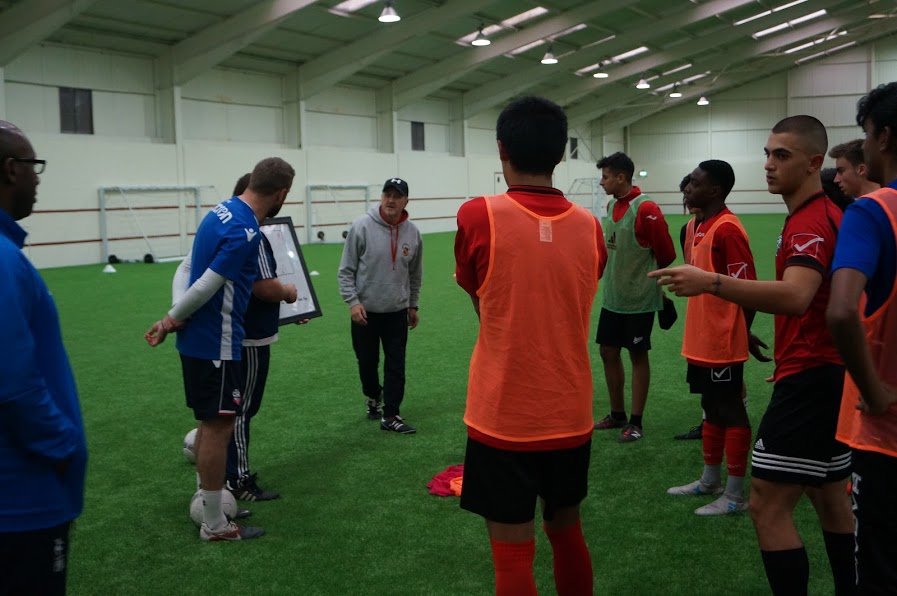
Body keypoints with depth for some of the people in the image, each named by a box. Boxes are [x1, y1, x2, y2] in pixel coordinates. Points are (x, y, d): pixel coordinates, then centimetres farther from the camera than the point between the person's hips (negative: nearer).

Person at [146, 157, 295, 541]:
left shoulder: (222, 210, 6)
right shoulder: (246, 231, -22)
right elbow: (206, 286, -21)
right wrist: (171, 320, -8)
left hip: (197, 339, 9)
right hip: (217, 345, -9)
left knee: (211, 422, 19)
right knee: (219, 426, 0)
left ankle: (206, 498, 32)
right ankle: (214, 525, 10)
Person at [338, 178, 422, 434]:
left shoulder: (412, 232, -2)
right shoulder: (362, 226, -13)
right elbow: (346, 270, -8)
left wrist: (413, 305, 14)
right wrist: (353, 301, -15)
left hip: (398, 311, 2)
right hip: (366, 310, -2)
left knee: (396, 365, 1)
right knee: (367, 361, 12)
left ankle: (391, 415, 9)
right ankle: (373, 397, 39)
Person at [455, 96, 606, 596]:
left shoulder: (478, 216, -12)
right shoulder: (589, 226, -1)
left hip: (503, 419, -4)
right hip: (571, 415, 4)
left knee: (513, 556, 6)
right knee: (567, 532, 22)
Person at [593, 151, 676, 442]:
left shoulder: (645, 209, -17)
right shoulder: (611, 206, 7)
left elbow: (666, 255, -10)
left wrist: (644, 274, 4)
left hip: (638, 298, -7)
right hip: (612, 296, 7)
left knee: (638, 355, 3)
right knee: (608, 352, 11)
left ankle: (636, 423, 13)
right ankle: (617, 415, 26)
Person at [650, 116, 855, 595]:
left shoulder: (811, 222, -19)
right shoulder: (823, 215, 15)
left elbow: (796, 296, -37)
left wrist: (712, 282, -47)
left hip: (808, 380, -11)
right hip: (829, 375, 11)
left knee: (768, 505, -9)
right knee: (830, 497, 18)